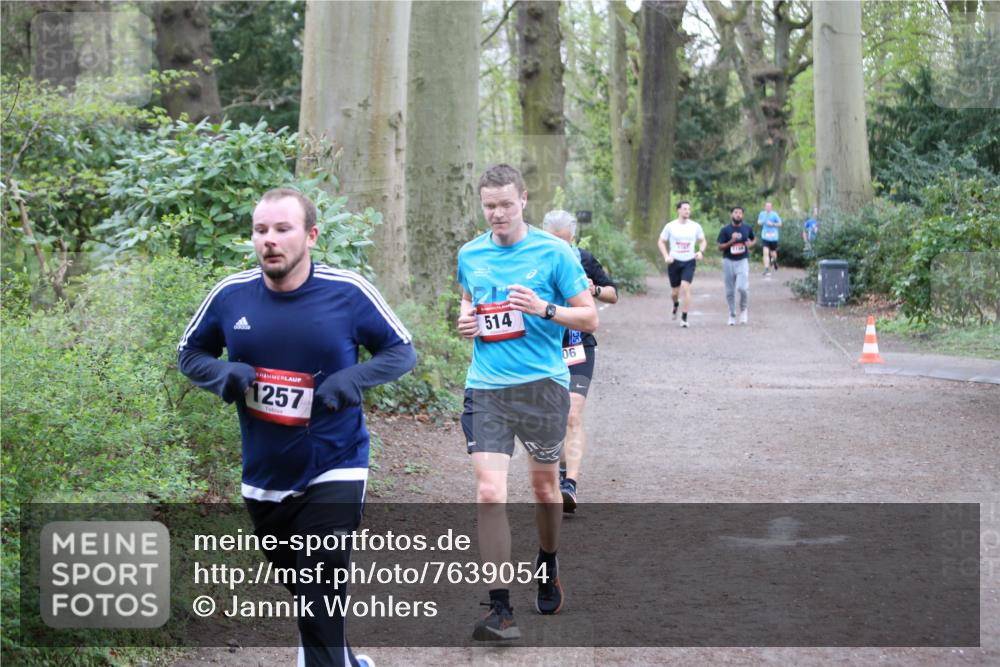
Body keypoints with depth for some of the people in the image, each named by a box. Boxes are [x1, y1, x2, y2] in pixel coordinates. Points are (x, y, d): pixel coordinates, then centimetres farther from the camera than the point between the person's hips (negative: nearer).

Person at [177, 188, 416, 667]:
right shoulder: (230, 295, -6)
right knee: (302, 594, 19)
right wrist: (222, 374, -14)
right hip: (264, 478, 4)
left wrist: (353, 377, -21)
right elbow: (189, 353, 8)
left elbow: (401, 350, -2)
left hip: (333, 471, -4)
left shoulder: (348, 292, -13)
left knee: (320, 602, -11)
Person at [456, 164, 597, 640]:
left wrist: (545, 309, -20)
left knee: (543, 484, 14)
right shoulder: (470, 255, 7)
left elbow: (589, 318, -3)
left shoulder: (553, 253, -5)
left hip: (542, 385, -2)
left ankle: (547, 569, 42)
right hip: (486, 389, 2)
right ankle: (500, 610, -9)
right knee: (489, 493, -11)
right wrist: (466, 319, 4)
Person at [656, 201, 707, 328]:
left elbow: (703, 241, 13)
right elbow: (661, 242, 5)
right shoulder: (670, 226, -2)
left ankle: (684, 318, -10)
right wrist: (666, 256, -10)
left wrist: (701, 252, -8)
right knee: (675, 291, 8)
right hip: (674, 261, 1)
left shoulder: (695, 226, 1)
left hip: (689, 262, -1)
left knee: (685, 287, -17)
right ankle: (676, 305, 45)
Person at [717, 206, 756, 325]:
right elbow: (720, 247, -4)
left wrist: (751, 244, -2)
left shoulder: (747, 228, 3)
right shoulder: (725, 230, -3)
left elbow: (754, 239, 21)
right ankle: (732, 315, 22)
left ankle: (743, 309, 10)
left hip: (742, 261, 0)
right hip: (728, 261, 0)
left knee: (742, 288, -18)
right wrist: (731, 241, -20)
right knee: (730, 291, 5)